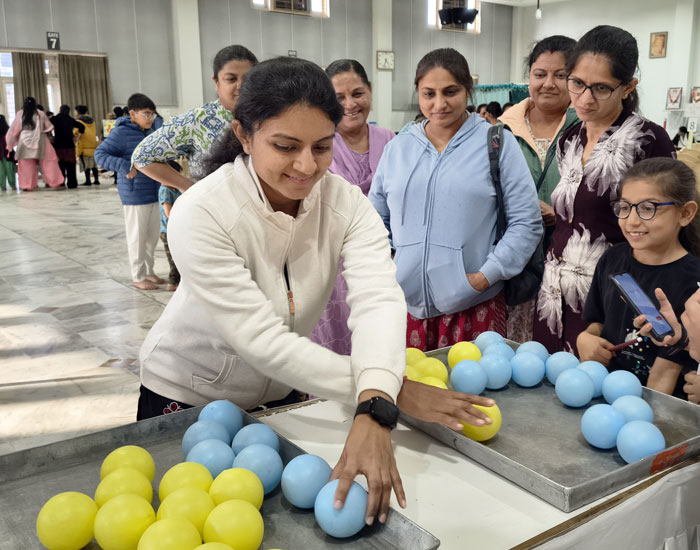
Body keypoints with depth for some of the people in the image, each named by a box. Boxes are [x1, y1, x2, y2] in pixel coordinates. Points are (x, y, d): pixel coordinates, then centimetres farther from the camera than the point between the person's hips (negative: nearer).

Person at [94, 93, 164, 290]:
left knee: (153, 234, 15)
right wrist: (124, 166, -29)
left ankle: (148, 271, 29)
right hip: (134, 194, -8)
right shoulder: (121, 133, -13)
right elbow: (100, 153, -18)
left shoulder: (151, 131, 11)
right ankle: (138, 277, 13)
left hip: (153, 192, 8)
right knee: (137, 236, 2)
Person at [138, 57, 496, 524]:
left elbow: (378, 300, -32)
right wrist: (394, 395, -34)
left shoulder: (346, 202, -18)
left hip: (282, 393, 4)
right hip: (187, 399, -3)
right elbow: (263, 342, -32)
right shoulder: (201, 214, -29)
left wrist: (373, 413, -50)